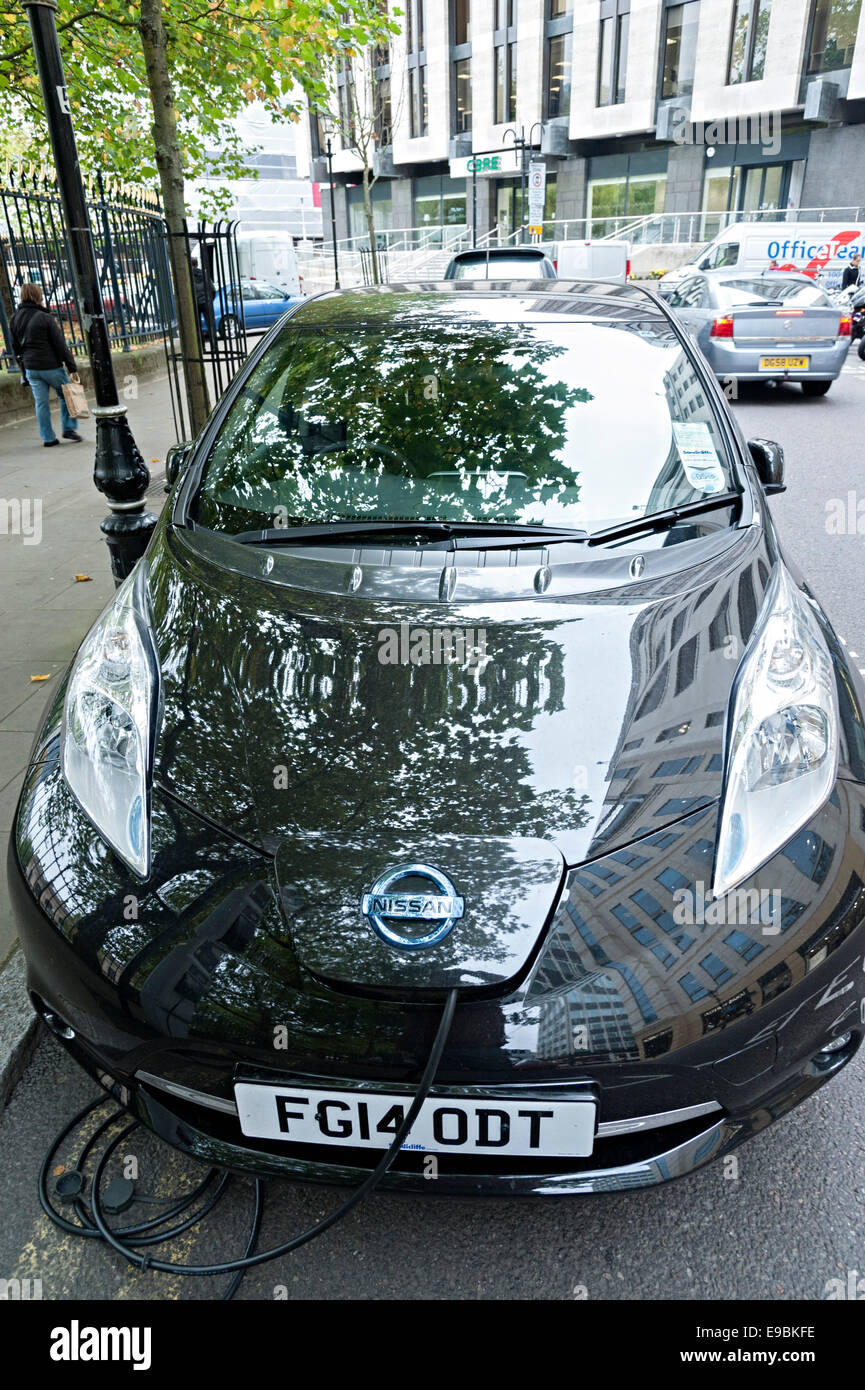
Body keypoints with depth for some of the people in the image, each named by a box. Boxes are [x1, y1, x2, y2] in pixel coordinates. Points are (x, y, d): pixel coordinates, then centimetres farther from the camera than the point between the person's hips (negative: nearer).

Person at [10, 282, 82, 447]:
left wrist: (23, 368, 21)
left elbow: (16, 347, 12)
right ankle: (69, 428, 11)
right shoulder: (45, 317, -13)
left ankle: (48, 438, 11)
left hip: (30, 367, 5)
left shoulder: (15, 318, 6)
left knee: (41, 402, 9)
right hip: (51, 366, -5)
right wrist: (72, 367, -10)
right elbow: (60, 345, -13)